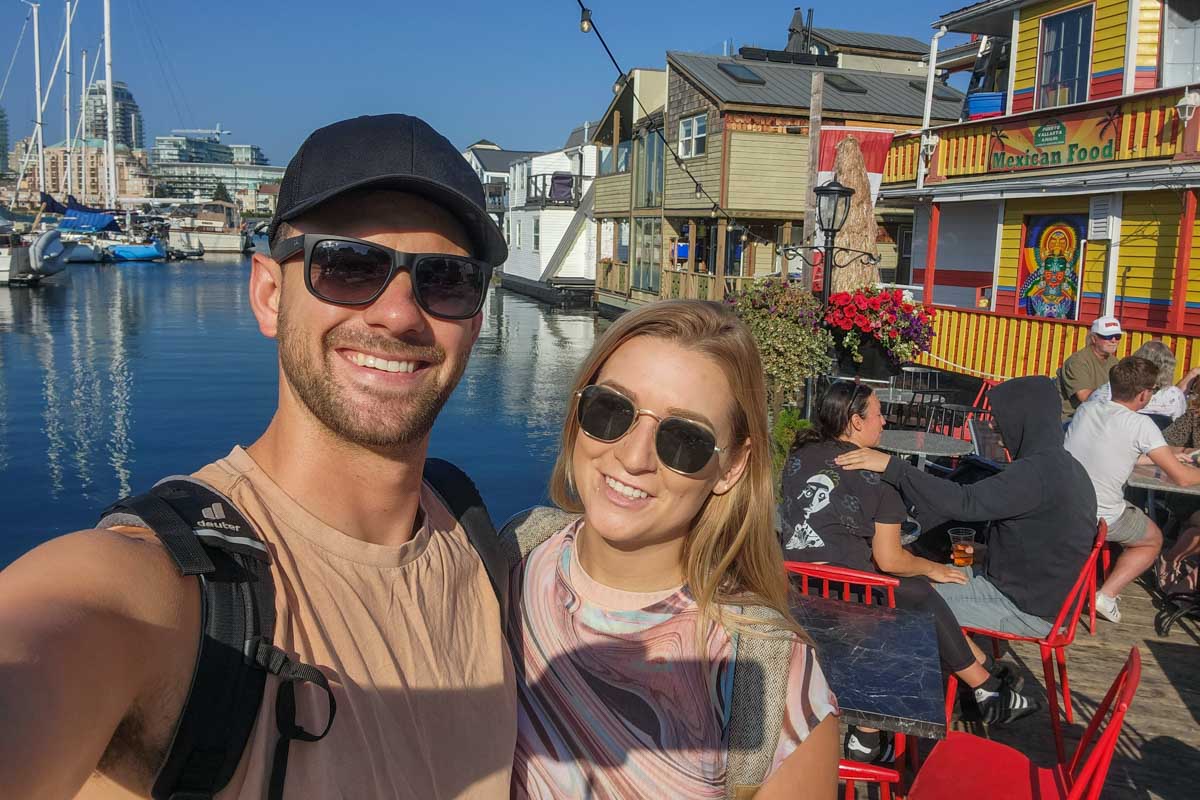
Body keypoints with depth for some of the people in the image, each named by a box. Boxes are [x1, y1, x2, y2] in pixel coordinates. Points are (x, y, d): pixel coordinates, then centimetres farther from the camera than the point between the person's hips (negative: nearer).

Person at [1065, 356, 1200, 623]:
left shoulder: (1085, 409, 4)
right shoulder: (1141, 425, -13)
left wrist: (1152, 458, 29)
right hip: (1101, 519, -6)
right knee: (1153, 541, 25)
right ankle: (1107, 594, 9)